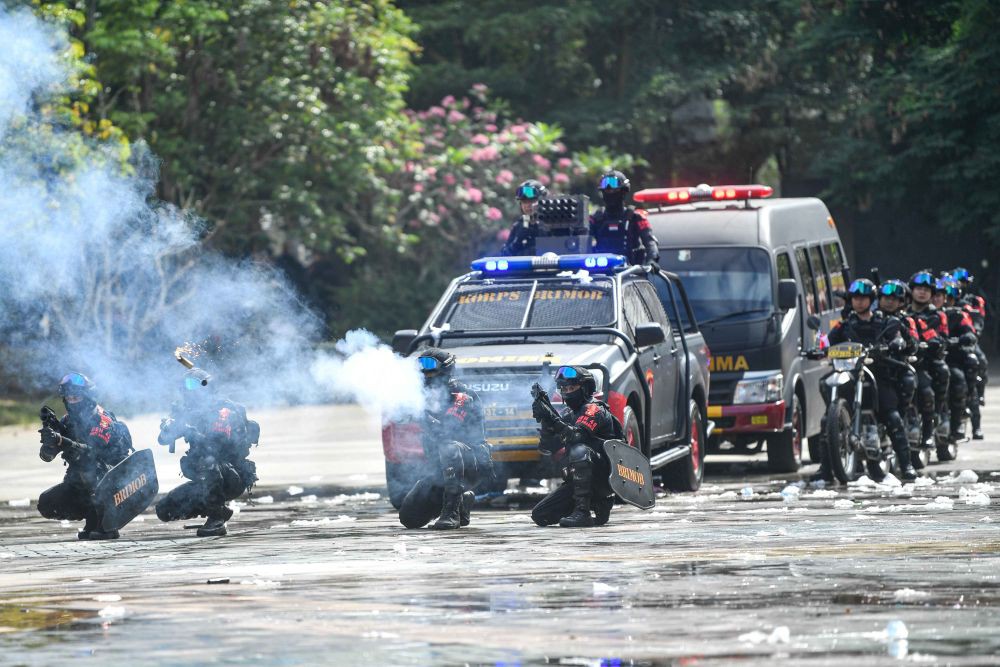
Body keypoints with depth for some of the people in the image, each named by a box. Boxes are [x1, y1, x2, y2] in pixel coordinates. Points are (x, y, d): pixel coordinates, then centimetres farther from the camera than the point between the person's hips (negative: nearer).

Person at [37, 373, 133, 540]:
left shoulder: (102, 420, -17)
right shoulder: (67, 422, 2)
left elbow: (93, 452, -33)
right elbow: (46, 456, -6)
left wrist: (61, 441, -44)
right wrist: (49, 434, -26)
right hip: (80, 483, 6)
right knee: (46, 504, -8)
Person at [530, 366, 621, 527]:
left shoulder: (594, 410, -9)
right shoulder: (567, 414, 12)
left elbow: (578, 435, -28)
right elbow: (546, 449, 3)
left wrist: (553, 420, -39)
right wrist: (545, 422, -14)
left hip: (606, 476, -8)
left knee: (580, 450, -36)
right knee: (539, 516, 0)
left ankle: (582, 512, -35)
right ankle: (599, 503, 11)